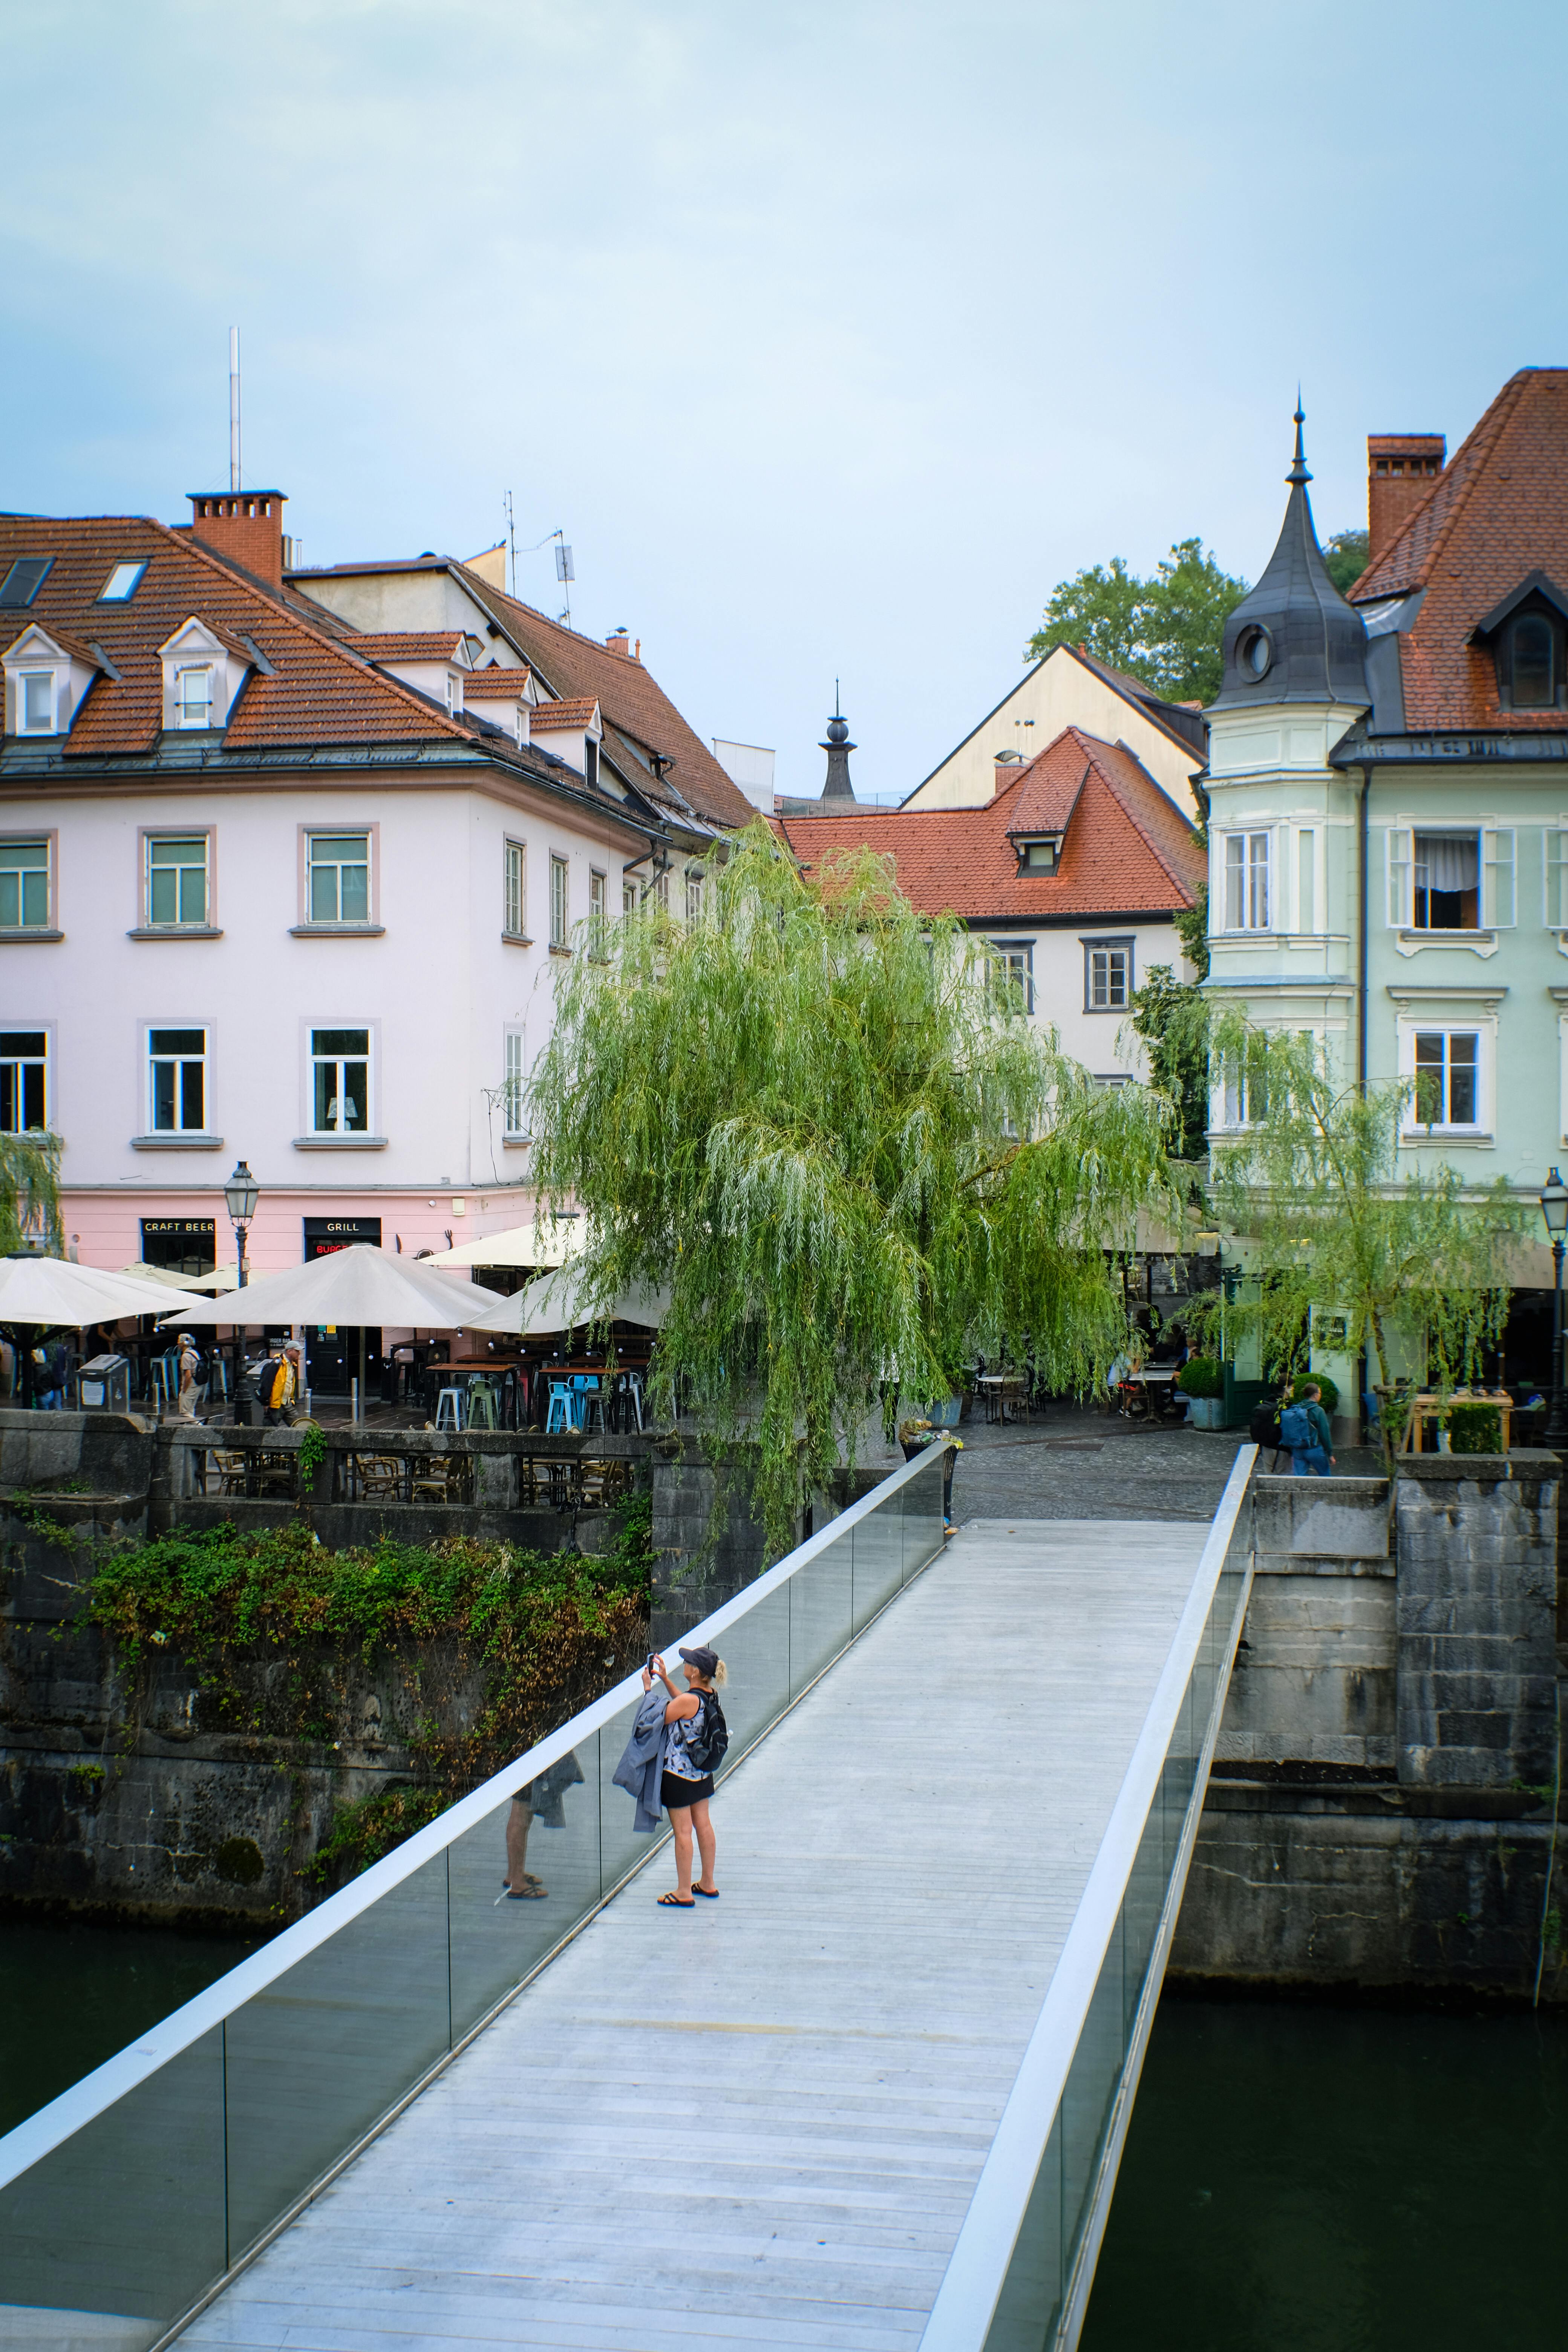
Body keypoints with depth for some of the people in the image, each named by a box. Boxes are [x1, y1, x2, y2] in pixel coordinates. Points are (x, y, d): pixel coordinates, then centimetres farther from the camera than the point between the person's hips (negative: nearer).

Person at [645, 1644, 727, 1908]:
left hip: (678, 1773, -8)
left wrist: (648, 1688, -8)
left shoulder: (689, 1700, -26)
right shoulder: (710, 1697, -1)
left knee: (683, 1831, 1)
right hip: (702, 1772, 9)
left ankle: (684, 1893, 9)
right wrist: (665, 1679, 16)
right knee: (703, 1824, 17)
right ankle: (708, 1884, 27)